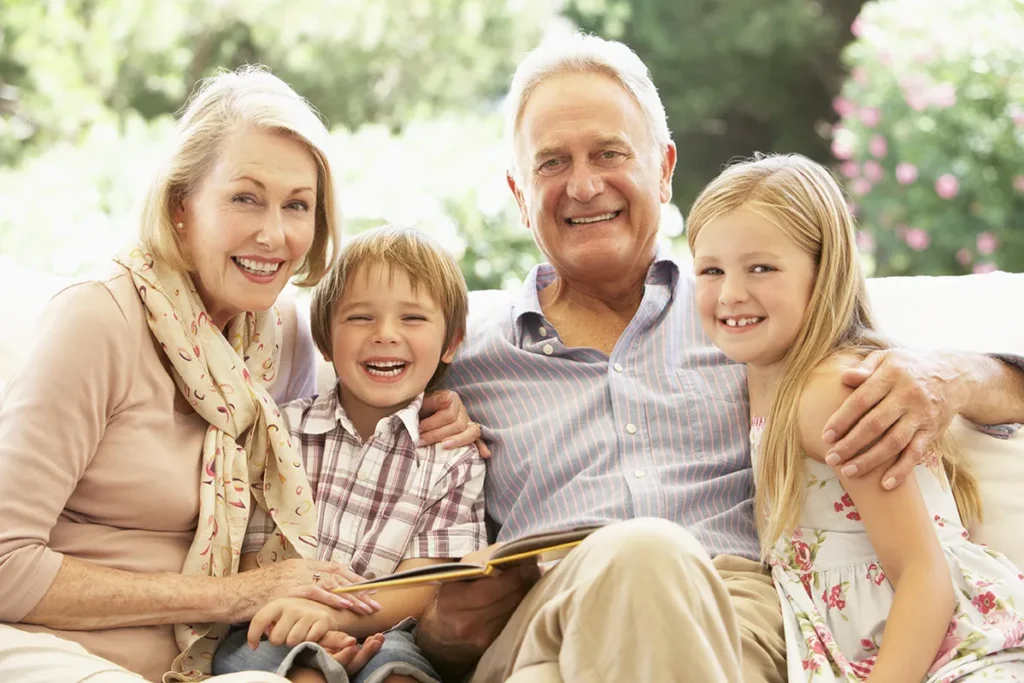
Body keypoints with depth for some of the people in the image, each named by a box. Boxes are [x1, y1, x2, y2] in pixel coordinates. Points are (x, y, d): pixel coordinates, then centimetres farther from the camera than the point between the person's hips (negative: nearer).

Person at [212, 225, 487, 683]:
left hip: (381, 635, 0)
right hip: (278, 635, 0)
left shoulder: (454, 459, 6)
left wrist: (333, 613, -27)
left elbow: (420, 588, -4)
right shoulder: (284, 430, 8)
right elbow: (252, 556, 3)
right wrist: (302, 632, -20)